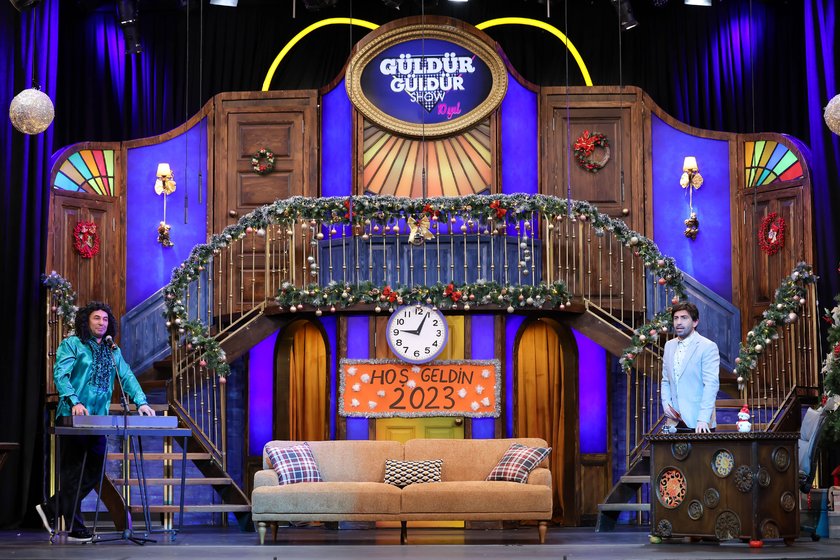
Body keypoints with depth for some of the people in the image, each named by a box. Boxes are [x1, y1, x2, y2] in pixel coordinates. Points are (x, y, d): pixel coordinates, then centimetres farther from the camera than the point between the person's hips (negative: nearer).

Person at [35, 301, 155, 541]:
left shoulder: (113, 351, 16)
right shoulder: (71, 344, -2)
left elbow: (127, 377, 9)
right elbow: (60, 375, -12)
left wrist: (141, 402, -6)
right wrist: (74, 402, -26)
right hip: (73, 418, -6)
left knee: (94, 472, 6)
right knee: (73, 472, -1)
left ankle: (51, 508, 20)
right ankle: (74, 526, 4)